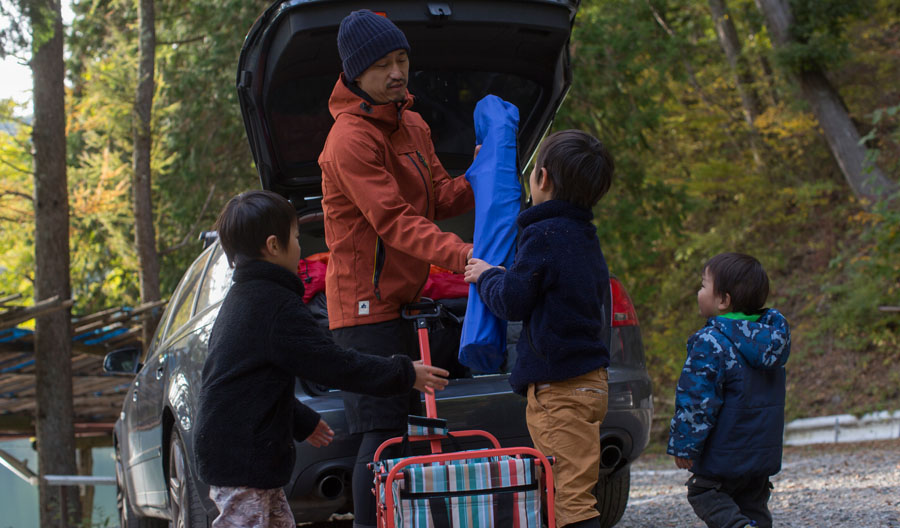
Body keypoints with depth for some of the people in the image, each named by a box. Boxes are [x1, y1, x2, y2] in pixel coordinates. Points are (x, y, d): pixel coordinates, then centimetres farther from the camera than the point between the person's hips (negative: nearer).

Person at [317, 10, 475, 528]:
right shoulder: (351, 140, -16)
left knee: (410, 432, 12)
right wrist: (461, 255, -34)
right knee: (384, 436, -13)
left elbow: (440, 198, 15)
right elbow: (395, 222, -23)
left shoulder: (413, 126, 14)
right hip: (367, 305, -9)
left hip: (399, 301, 9)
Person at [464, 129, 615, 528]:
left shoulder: (545, 236, -14)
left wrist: (486, 276, 7)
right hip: (589, 380, 10)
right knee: (573, 495, 16)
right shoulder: (586, 237, 16)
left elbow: (511, 302, -14)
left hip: (560, 389, -10)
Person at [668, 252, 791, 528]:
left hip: (726, 453, -7)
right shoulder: (772, 336, 6)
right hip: (765, 451, 7)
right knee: (753, 504, 17)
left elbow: (697, 400, -20)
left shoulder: (711, 343, -19)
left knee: (703, 493, 7)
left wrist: (684, 445, -12)